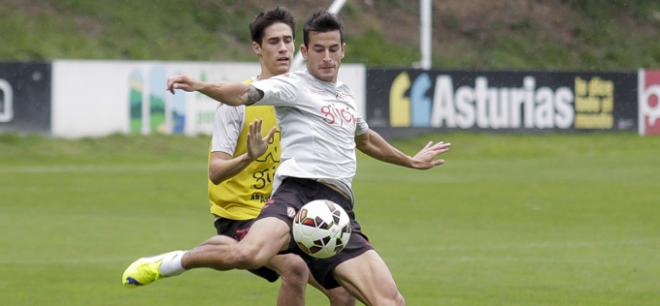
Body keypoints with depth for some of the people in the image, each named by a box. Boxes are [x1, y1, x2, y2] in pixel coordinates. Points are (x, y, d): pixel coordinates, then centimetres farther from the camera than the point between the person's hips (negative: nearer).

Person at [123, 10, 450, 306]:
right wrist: (201, 86, -32)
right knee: (247, 254, -37)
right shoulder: (294, 86, 7)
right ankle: (172, 263, -8)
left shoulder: (344, 95, 28)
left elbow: (365, 138, 49)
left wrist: (410, 161, 62)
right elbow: (247, 94, -12)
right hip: (298, 189, -7)